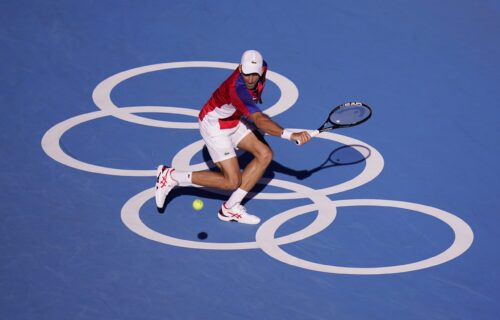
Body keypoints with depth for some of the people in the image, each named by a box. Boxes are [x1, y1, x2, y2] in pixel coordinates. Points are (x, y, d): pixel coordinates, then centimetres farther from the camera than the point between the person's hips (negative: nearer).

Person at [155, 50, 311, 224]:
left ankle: (230, 209, 3)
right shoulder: (237, 89, -41)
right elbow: (260, 121, -49)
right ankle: (171, 177, 2)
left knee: (265, 154, -5)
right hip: (214, 126, -9)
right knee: (232, 182, -10)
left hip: (234, 121, 9)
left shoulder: (261, 67, -16)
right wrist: (291, 135, -58)